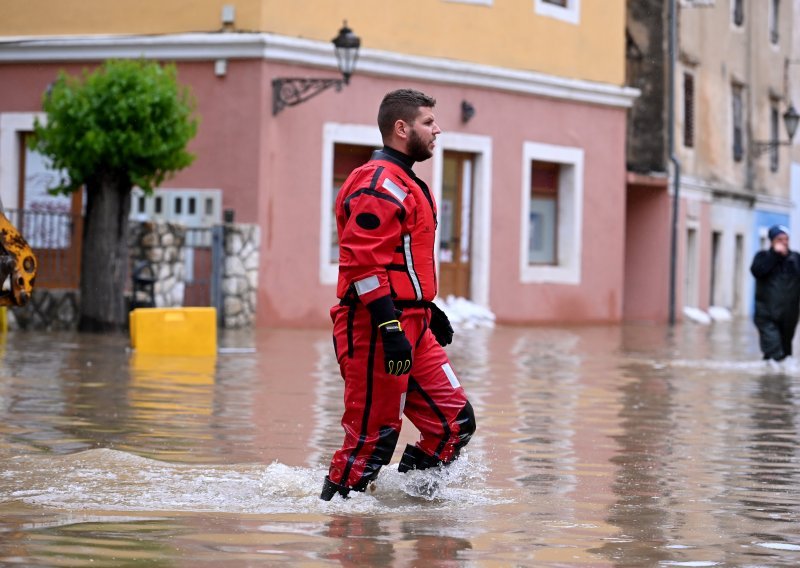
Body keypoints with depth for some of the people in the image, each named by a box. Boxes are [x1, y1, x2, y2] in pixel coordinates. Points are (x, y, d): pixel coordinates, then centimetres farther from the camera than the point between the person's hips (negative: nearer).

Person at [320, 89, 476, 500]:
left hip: (412, 326, 10)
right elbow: (364, 263, -22)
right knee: (373, 434, -6)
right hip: (375, 328, -10)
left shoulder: (404, 184, 22)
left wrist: (428, 309, 29)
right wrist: (390, 328, -27)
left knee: (456, 421, 6)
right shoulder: (380, 184, -14)